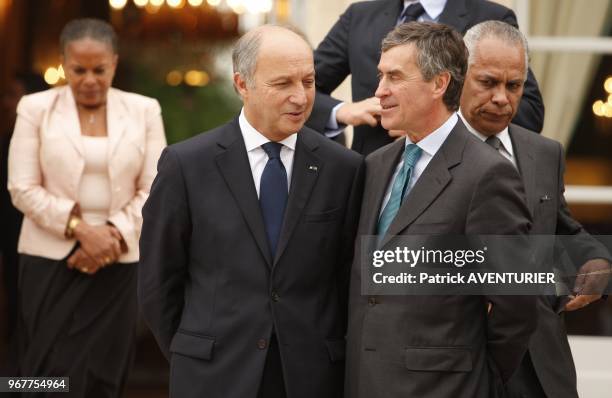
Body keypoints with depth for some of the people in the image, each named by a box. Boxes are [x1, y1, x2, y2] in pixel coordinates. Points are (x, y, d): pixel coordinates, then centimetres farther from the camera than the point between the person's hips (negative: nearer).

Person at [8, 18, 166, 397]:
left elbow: (154, 190, 3)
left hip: (117, 264, 1)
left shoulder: (144, 110, 5)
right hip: (51, 261, -1)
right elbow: (23, 189, -3)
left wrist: (113, 236, -12)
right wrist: (82, 228, -14)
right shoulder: (36, 107, 2)